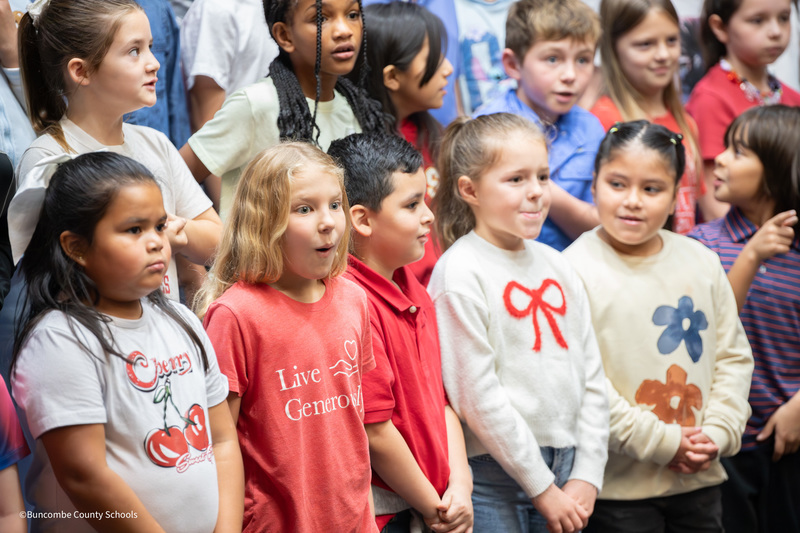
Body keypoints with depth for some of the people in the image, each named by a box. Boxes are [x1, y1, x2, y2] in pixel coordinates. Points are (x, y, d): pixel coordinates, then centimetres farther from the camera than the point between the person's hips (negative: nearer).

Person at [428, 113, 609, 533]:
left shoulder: (557, 267, 9)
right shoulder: (460, 273, -10)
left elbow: (591, 376, 11)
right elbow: (477, 396, -13)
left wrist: (586, 477, 2)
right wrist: (542, 488, -10)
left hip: (563, 469, 6)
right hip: (491, 475, -6)